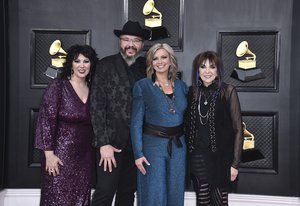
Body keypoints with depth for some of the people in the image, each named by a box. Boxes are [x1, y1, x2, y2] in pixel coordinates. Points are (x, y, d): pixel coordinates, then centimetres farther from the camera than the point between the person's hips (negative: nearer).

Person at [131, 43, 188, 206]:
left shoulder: (182, 86, 6)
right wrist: (138, 154, -12)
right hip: (153, 145, -4)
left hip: (178, 146, 4)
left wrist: (189, 145, 6)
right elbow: (136, 122, -6)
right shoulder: (142, 86, -5)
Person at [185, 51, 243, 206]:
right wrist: (188, 155, 6)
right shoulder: (192, 92, 4)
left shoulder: (228, 91, -6)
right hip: (198, 158, 3)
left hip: (221, 158, -3)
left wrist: (235, 163, -9)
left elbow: (238, 129, -6)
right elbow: (188, 126, 10)